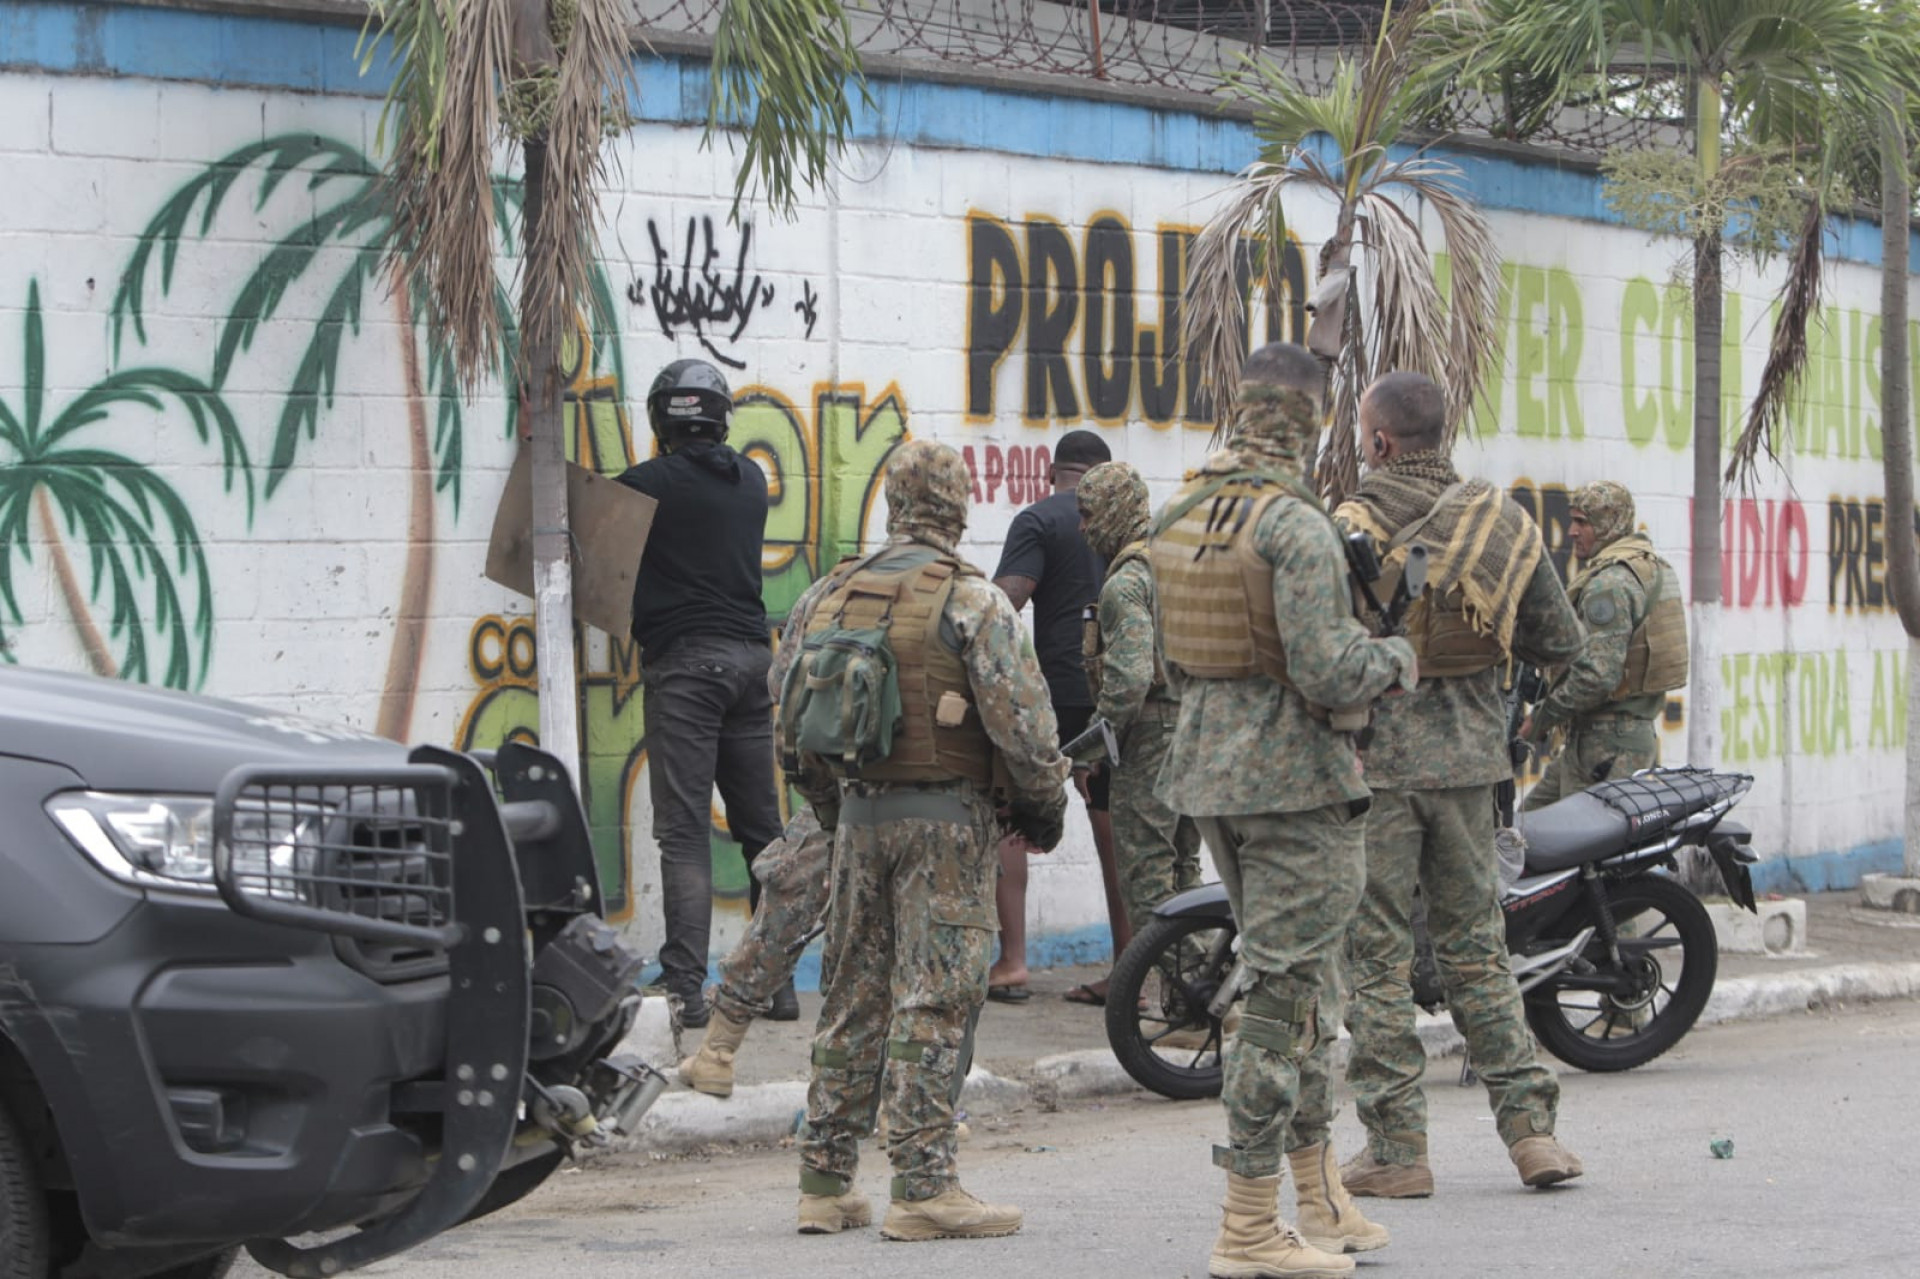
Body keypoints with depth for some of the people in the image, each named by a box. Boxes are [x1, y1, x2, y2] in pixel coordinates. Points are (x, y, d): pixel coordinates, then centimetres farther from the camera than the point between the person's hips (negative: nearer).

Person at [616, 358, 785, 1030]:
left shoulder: (648, 484, -6)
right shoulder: (750, 482, 11)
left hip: (683, 659, -6)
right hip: (751, 656, 6)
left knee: (683, 831, -8)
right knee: (761, 826, 12)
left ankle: (684, 987, -13)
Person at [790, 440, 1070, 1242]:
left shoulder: (830, 598, 9)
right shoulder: (970, 601, -10)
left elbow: (792, 720, 15)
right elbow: (1021, 720, -14)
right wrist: (1044, 808, 1)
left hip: (861, 816, 6)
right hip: (947, 816, -6)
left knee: (854, 997, 12)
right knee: (934, 1002, -4)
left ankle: (826, 1182, 15)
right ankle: (922, 1187, -5)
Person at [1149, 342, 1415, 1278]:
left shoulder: (1175, 520, 7)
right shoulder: (1296, 525, -18)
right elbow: (1326, 672, -24)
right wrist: (1395, 661, -3)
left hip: (1209, 772, 8)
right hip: (1297, 776, -8)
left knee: (1301, 984, 18)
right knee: (1284, 991, -3)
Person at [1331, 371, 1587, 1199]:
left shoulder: (1347, 529, -13)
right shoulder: (1501, 523, 2)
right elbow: (1561, 641, 5)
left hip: (1374, 758, -4)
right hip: (1469, 757, 5)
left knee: (1375, 954, 3)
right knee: (1476, 944, 15)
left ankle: (1396, 1149, 3)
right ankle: (1530, 1127, 11)